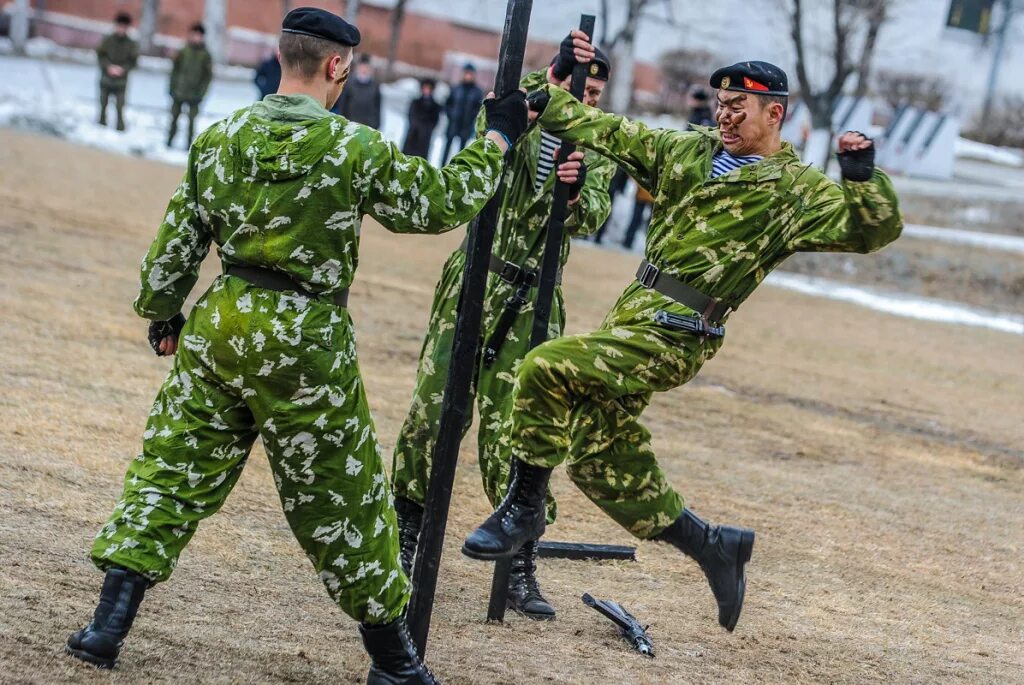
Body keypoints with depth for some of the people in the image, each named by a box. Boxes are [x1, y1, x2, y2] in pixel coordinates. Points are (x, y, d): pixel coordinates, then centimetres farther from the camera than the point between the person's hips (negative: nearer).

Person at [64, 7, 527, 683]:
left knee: (172, 471, 14)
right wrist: (497, 140, 13)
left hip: (220, 326, 3)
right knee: (340, 498, 8)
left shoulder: (221, 137, 1)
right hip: (305, 345, -3)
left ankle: (108, 626, 8)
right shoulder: (357, 149, -11)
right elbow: (440, 204, 1)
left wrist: (162, 313, 23)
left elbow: (177, 240, 8)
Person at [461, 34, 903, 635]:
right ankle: (716, 547, 24)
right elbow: (611, 134, 19)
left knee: (545, 368, -24)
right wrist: (544, 103, 15)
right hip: (632, 316, 8)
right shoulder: (692, 151, 15)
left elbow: (876, 227, -12)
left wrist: (862, 176, -29)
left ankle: (524, 506, -8)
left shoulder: (795, 191, -4)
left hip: (671, 336, -8)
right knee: (603, 462, 11)